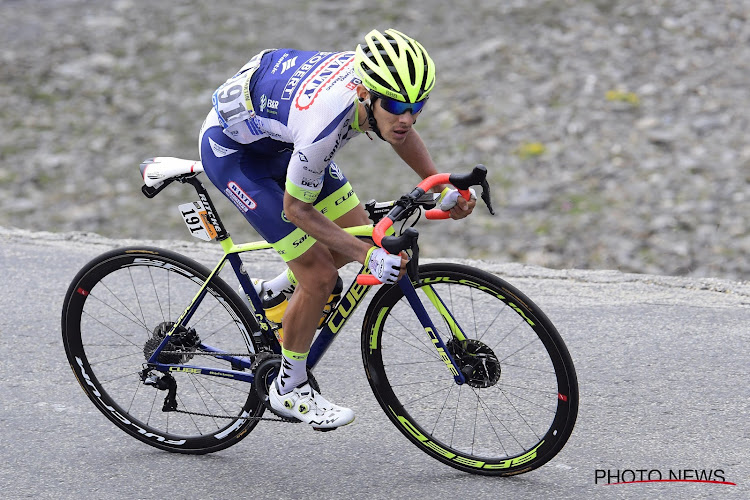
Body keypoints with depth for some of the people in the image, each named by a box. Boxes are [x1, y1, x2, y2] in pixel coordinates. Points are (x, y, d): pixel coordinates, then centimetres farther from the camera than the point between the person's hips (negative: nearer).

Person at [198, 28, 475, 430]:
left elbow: (401, 135, 6)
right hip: (231, 150, -8)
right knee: (320, 275, -10)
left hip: (276, 136, 8)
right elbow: (296, 208, -24)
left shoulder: (374, 77, -20)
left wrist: (444, 190, -1)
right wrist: (370, 257, -27)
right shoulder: (324, 124, -41)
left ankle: (275, 295, 30)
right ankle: (289, 389, 9)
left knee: (357, 230, 9)